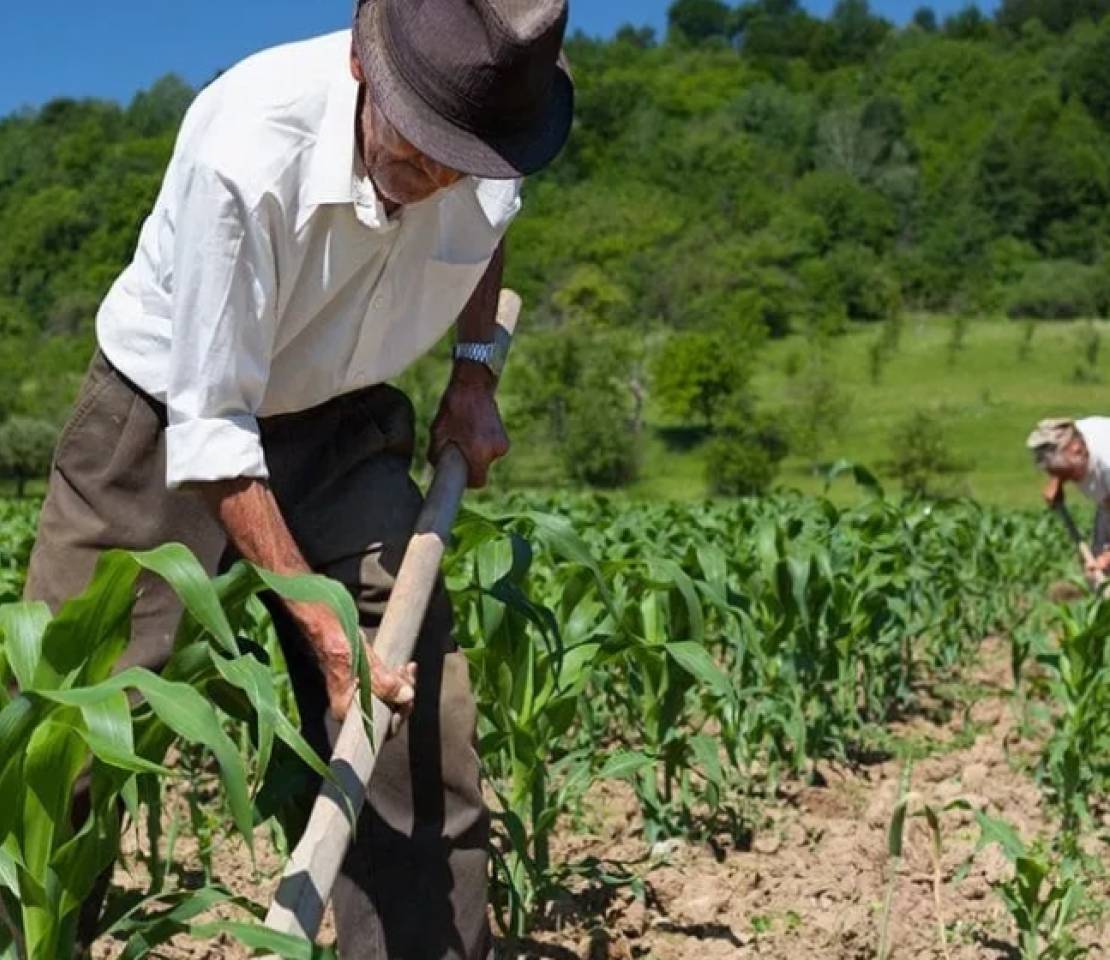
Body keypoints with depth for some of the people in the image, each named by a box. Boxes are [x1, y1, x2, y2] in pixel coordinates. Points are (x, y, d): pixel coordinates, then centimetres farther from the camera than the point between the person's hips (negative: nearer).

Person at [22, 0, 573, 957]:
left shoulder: (492, 129, -16)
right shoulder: (246, 152, -33)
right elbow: (211, 430, -27)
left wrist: (476, 369, 0)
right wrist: (324, 626, -29)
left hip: (337, 428, 4)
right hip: (167, 420, -4)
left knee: (422, 727, -4)